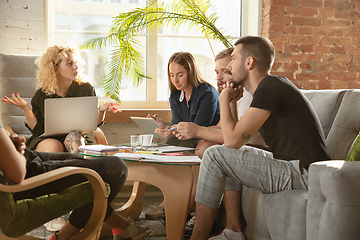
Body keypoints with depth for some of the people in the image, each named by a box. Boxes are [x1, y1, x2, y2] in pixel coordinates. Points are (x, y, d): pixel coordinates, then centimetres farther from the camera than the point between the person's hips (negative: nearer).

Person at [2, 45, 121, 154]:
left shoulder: (86, 89, 4)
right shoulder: (41, 95, 3)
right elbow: (37, 130, 1)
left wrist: (101, 110, -16)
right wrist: (26, 108, -11)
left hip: (77, 139, 1)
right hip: (47, 139, -1)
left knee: (73, 136, -35)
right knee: (54, 146, -37)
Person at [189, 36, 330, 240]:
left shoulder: (270, 89, -15)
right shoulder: (272, 86, 16)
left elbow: (233, 140, -19)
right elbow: (237, 137, 23)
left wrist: (224, 99, -4)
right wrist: (232, 102, 11)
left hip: (303, 174, -11)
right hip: (294, 166, 11)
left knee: (215, 156, -11)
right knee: (229, 155, 20)